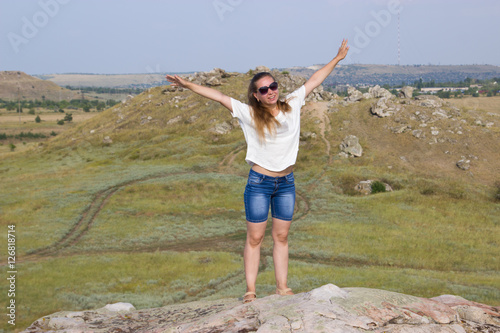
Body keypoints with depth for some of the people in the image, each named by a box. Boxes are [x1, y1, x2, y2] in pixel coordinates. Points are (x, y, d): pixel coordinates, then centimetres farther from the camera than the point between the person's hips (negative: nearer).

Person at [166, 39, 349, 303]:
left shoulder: (291, 106, 4)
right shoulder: (249, 114, -5)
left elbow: (313, 81, 13)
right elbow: (218, 96, -8)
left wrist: (336, 59, 21)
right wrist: (188, 85, -13)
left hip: (286, 183, 3)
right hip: (259, 183, -3)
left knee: (281, 236, 10)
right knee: (254, 238, 2)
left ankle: (282, 287, 16)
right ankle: (250, 290, 6)